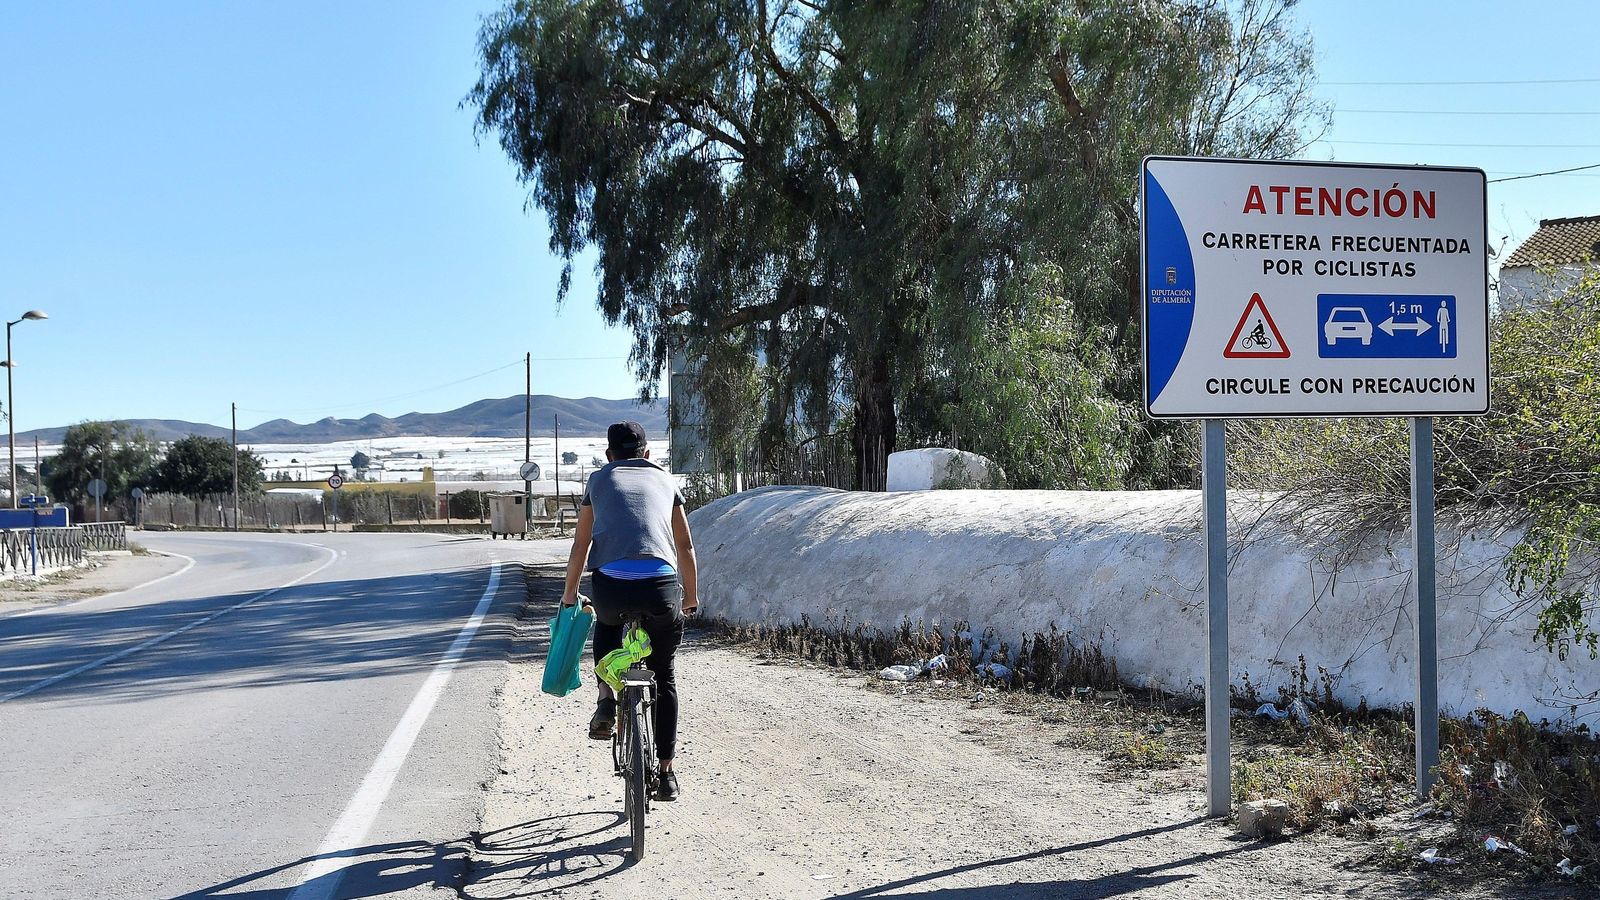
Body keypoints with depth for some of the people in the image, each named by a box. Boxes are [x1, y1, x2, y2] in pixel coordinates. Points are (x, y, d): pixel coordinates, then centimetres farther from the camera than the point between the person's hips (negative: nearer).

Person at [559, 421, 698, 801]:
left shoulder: (599, 480, 22)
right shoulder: (665, 480, 24)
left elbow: (580, 545, 25)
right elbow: (685, 546, 27)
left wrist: (569, 593, 37)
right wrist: (691, 596, 40)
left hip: (611, 583, 0)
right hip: (663, 585, 0)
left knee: (607, 623, 37)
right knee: (664, 675, 19)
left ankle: (606, 701, 18)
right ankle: (665, 772, 17)